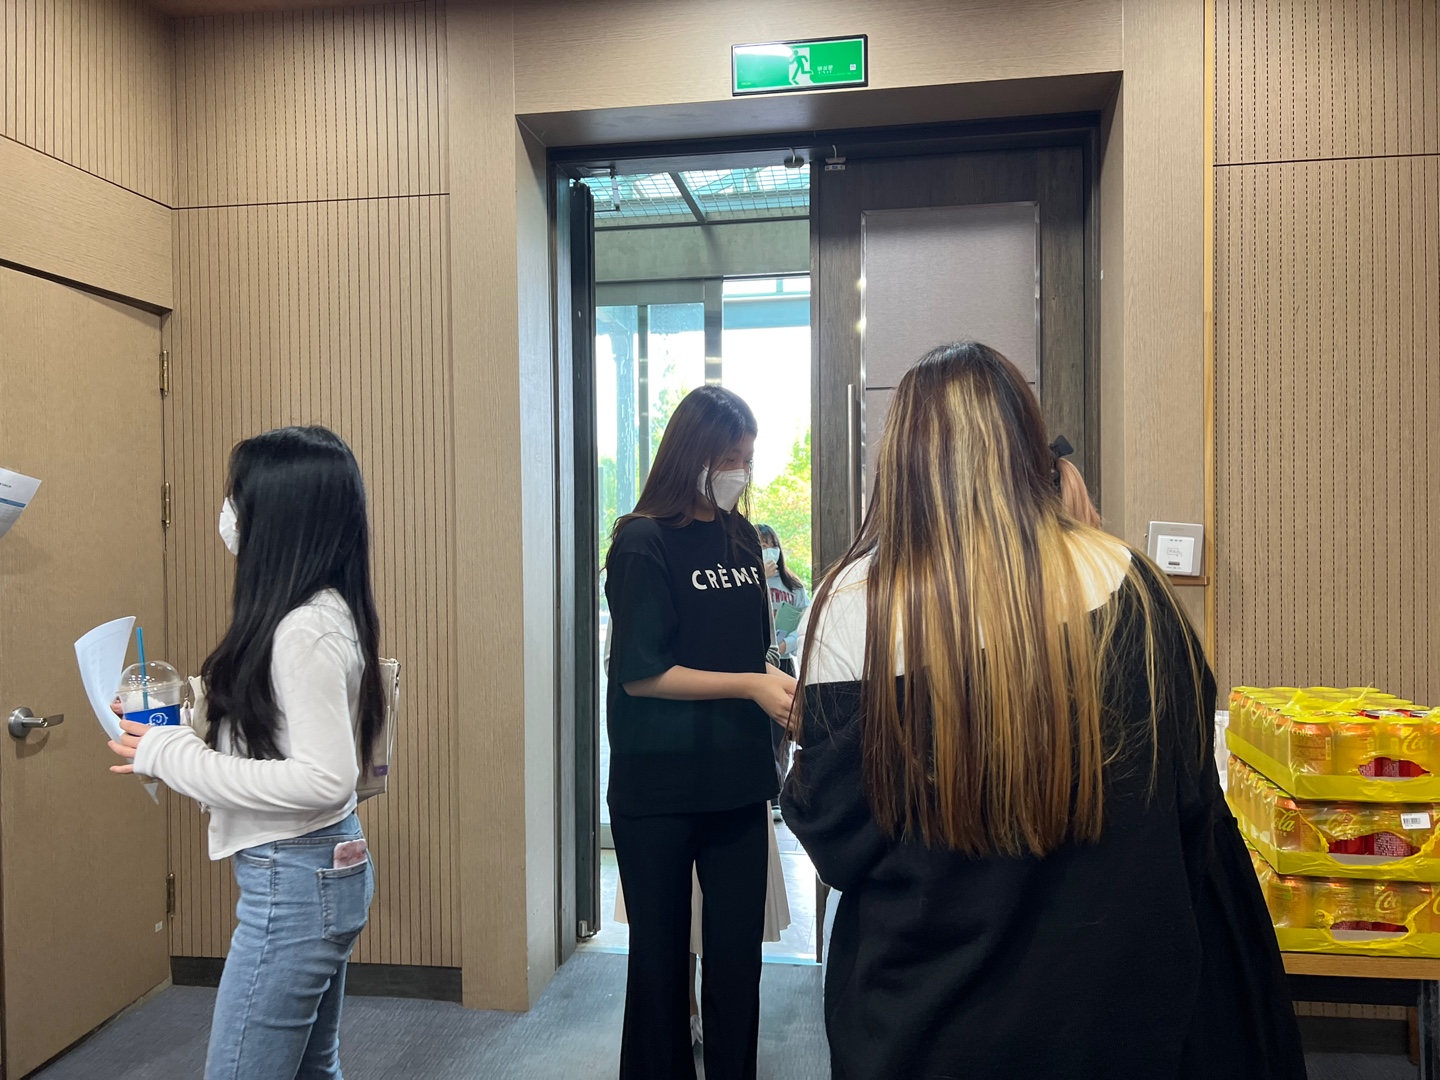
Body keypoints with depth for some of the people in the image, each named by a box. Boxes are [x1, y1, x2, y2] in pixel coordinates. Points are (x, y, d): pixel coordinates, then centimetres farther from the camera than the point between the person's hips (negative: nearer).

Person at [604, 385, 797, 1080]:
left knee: (738, 952, 11)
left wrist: (782, 686, 0)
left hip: (736, 780, 5)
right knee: (661, 956, 11)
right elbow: (637, 672, -15)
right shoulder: (643, 542, -10)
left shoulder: (741, 537, 7)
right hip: (659, 788, -5)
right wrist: (751, 685, -18)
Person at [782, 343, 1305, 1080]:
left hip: (928, 1017, -2)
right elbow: (1192, 796, 0)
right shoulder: (1123, 580, -11)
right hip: (1119, 995, 2)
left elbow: (832, 837, -11)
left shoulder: (856, 607, -18)